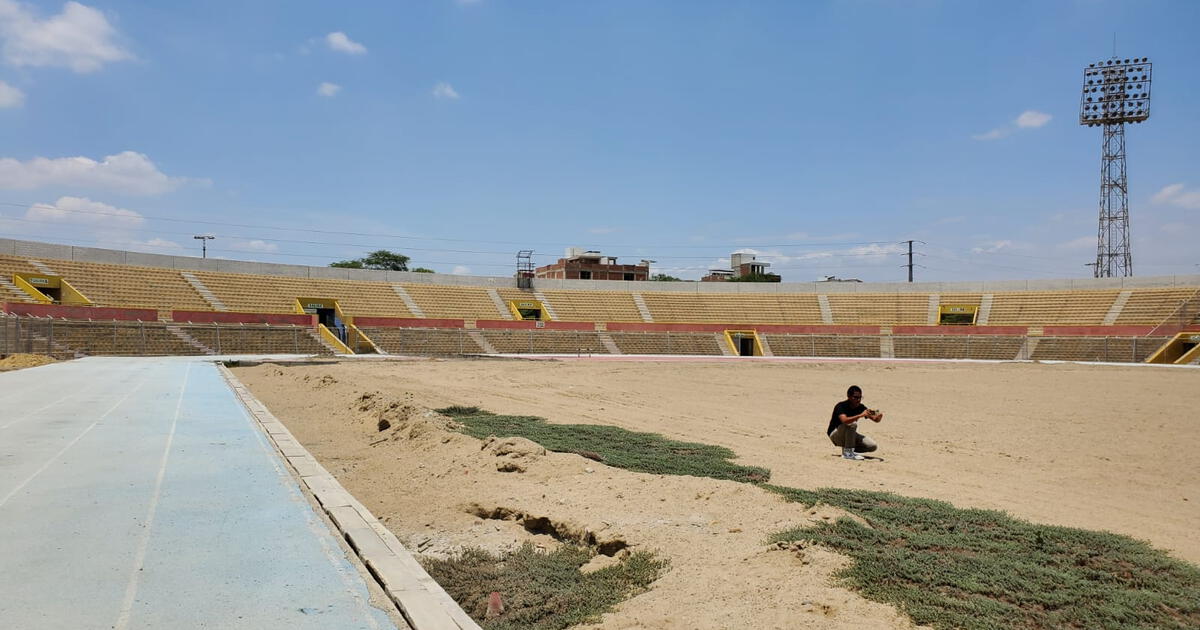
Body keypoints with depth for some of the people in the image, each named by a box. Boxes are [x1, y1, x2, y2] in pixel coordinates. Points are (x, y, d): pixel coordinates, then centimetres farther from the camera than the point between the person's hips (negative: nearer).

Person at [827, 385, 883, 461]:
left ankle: (847, 449, 5)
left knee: (873, 446, -10)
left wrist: (878, 417, -32)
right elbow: (845, 420, -43)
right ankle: (848, 452, -25)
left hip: (850, 435, 6)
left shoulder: (861, 407, -6)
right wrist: (860, 415, -52)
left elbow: (875, 419, -8)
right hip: (835, 435, -6)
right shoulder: (841, 406, -24)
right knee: (852, 424, -35)